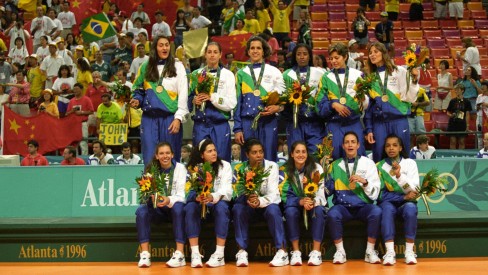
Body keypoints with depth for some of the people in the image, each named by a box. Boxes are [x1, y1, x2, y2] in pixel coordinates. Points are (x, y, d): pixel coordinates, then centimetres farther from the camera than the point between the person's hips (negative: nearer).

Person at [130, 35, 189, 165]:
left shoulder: (177, 66, 4)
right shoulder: (145, 67, 11)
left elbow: (183, 94, -2)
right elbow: (138, 90, 22)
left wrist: (178, 118, -10)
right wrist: (137, 100, -1)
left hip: (170, 118, -2)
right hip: (149, 119, 2)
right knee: (150, 159, 0)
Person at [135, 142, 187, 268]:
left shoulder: (180, 168, -3)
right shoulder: (151, 169, 3)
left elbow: (182, 194, -13)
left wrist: (169, 200, -35)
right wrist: (150, 197, -27)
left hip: (173, 207, -2)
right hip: (157, 209, 2)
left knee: (178, 207, -36)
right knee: (141, 210, -28)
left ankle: (179, 254, -39)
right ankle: (145, 254, -33)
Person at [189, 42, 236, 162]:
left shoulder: (228, 75, 3)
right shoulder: (196, 74, 11)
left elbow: (231, 103, -4)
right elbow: (188, 98, 13)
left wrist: (212, 97, -15)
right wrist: (194, 100, -9)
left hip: (220, 125, -2)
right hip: (200, 124, 2)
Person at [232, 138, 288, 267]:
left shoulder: (271, 166, -10)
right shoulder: (240, 169, -5)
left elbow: (273, 193, -18)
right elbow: (239, 193, -12)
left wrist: (260, 201, -40)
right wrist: (248, 199, -36)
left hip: (267, 203, -1)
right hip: (248, 205, 1)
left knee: (273, 210, -35)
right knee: (238, 209, -30)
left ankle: (282, 251, -32)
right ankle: (242, 251, -28)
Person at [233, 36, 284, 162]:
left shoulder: (274, 72, 9)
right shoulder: (241, 73, 11)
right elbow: (238, 102, 9)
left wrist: (277, 107, -14)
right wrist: (237, 129, 3)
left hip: (269, 122, -1)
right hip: (247, 122, 1)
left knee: (268, 160, -3)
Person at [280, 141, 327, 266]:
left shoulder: (316, 168, -9)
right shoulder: (286, 171, -6)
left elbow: (321, 192, -15)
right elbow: (286, 195, -12)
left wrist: (313, 202, -37)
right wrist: (300, 201, -32)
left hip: (314, 204, -1)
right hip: (296, 205, 1)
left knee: (319, 211, -34)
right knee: (290, 211, -33)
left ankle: (316, 252, -32)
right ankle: (296, 252, -27)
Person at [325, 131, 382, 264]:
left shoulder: (368, 163, 7)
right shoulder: (336, 165, 11)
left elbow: (375, 194, 1)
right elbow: (328, 191, 9)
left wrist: (364, 182, -16)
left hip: (363, 206, 0)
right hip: (343, 206, 1)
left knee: (376, 212, -32)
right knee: (332, 214, -33)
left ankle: (370, 251, -17)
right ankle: (340, 251, -15)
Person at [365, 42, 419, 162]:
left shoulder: (399, 71, 2)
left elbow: (409, 98, -2)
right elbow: (368, 105, 13)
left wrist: (414, 80, -15)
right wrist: (368, 129, 8)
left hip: (399, 121, -2)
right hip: (379, 123, 3)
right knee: (379, 158, 0)